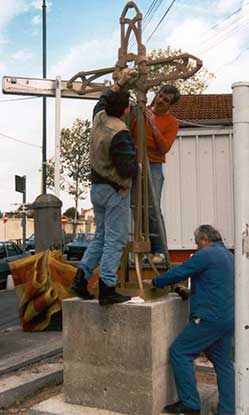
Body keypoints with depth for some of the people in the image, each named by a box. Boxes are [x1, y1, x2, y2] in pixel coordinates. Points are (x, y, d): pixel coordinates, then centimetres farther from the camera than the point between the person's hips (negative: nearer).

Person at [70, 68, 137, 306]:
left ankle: (81, 278, 14)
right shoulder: (120, 134, -21)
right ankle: (107, 289, -2)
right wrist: (139, 166, -4)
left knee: (101, 236, 17)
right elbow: (127, 169, -24)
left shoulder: (99, 117, 4)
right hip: (115, 190, -8)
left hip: (96, 187, 9)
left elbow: (104, 99, 28)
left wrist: (120, 82, 31)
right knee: (115, 240, -3)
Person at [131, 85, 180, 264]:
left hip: (153, 167, -3)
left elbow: (164, 148, -9)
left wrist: (153, 126, -17)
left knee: (153, 209, -9)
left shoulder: (172, 122, 3)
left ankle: (159, 251, 0)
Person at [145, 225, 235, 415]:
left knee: (180, 352, -3)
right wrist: (191, 292, 23)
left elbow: (179, 272, -11)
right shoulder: (228, 255, 19)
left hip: (210, 318, -10)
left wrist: (154, 282, 2)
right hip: (228, 318, 10)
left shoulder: (206, 254, -11)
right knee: (224, 364, 13)